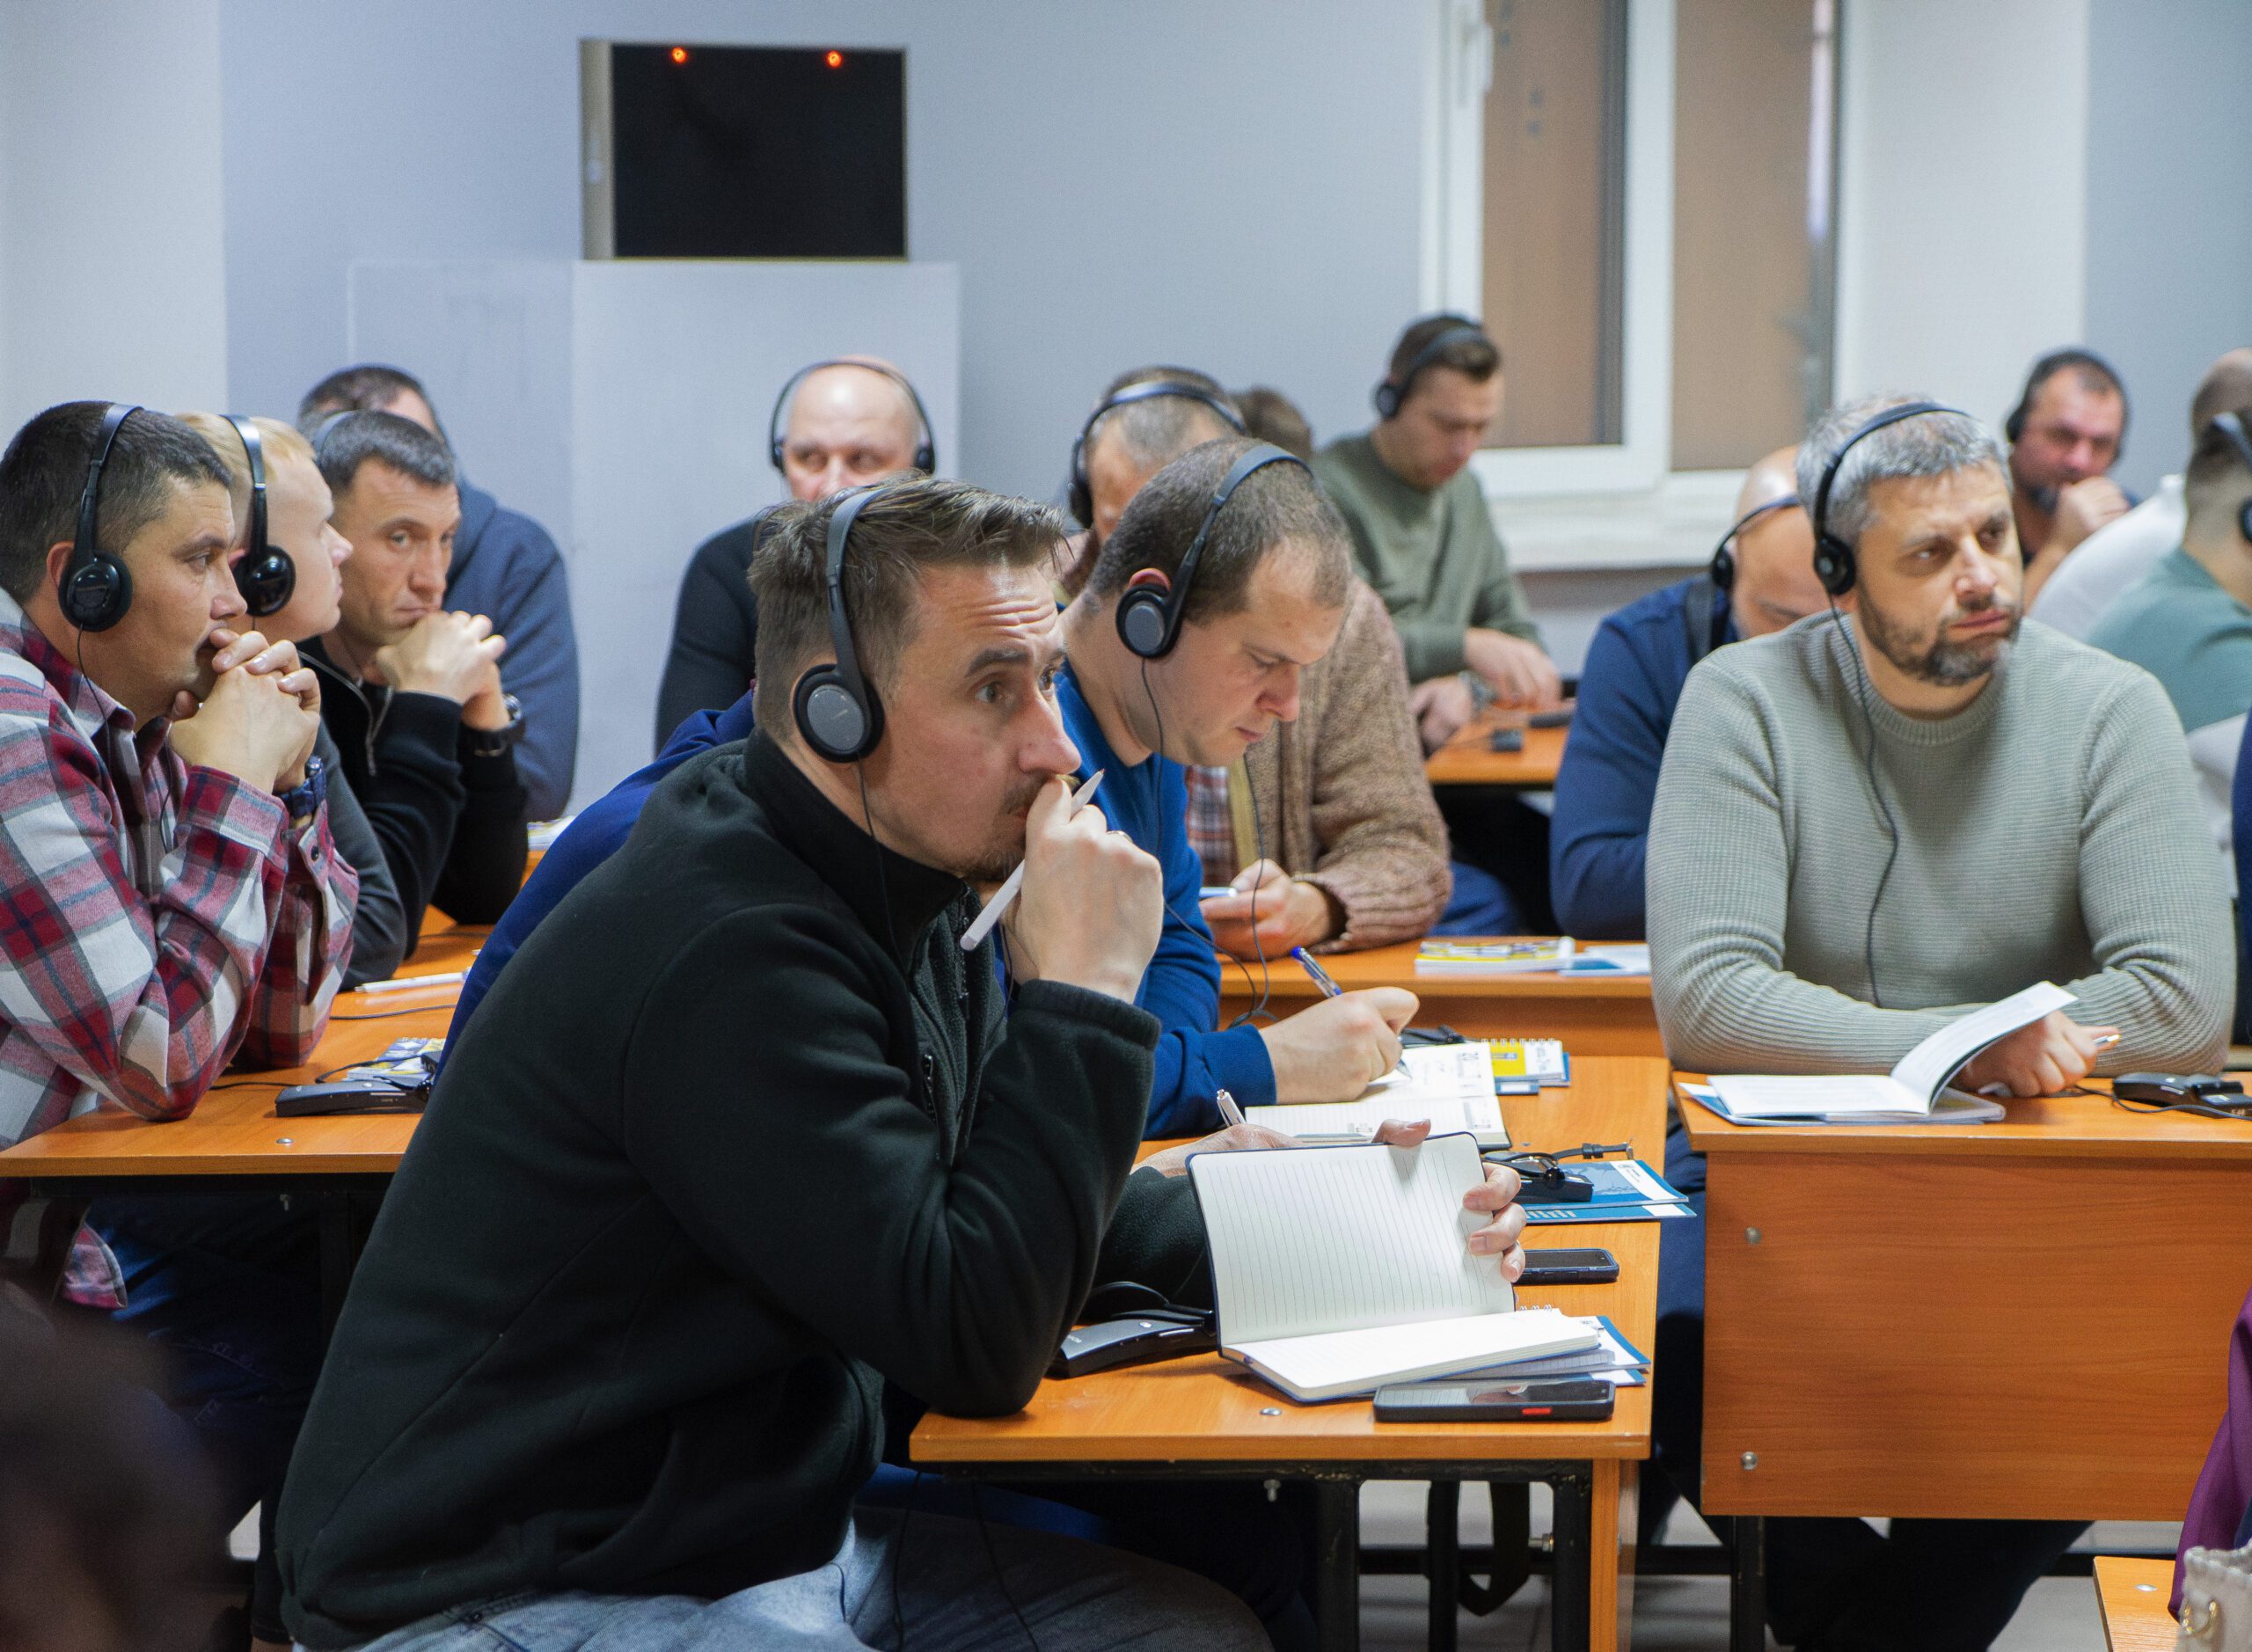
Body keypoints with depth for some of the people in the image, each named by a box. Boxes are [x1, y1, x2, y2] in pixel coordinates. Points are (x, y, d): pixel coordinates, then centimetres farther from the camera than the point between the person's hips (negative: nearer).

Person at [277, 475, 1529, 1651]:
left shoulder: (906, 900, 5)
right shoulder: (727, 956, -26)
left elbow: (1029, 1208, 19)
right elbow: (975, 1343, -24)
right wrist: (1080, 995, -22)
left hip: (777, 1530, 10)